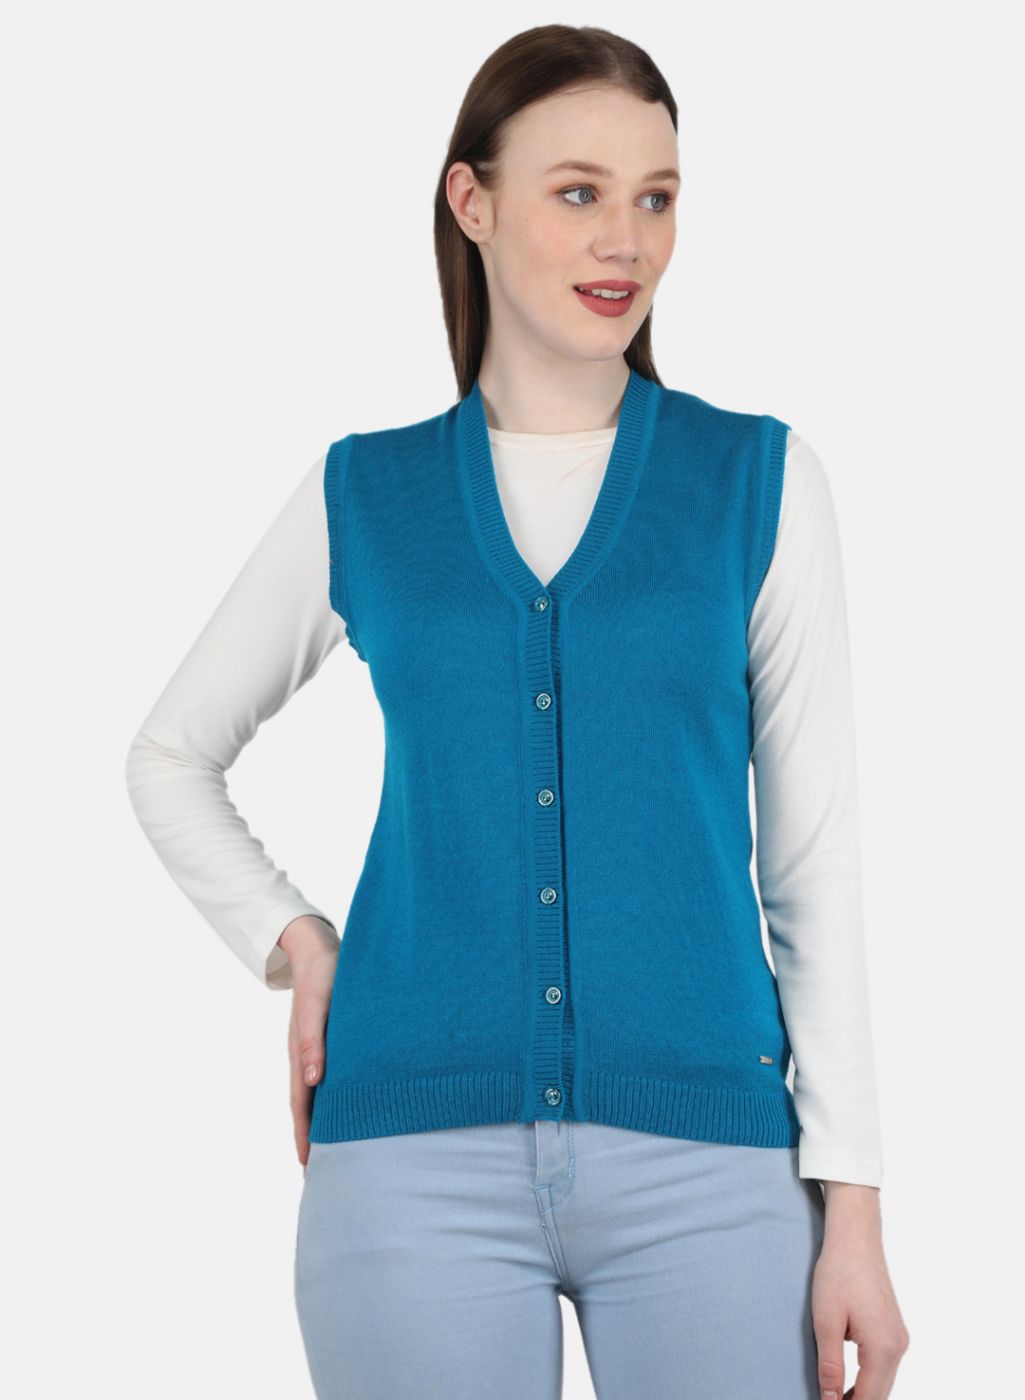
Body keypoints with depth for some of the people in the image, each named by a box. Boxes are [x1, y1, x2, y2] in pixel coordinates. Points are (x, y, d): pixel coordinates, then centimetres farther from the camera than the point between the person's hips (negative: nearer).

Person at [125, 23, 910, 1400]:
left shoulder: (760, 480, 5)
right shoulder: (363, 496, 7)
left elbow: (812, 853, 4)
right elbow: (172, 756, 20)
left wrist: (853, 1201, 0)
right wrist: (291, 945, 4)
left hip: (704, 1150, 0)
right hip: (420, 1155, 1)